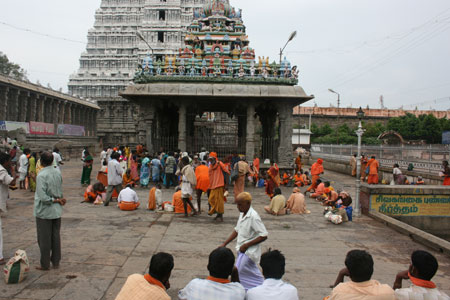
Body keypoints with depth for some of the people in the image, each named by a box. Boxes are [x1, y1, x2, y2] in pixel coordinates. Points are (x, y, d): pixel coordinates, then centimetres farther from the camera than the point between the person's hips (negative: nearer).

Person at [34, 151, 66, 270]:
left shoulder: (41, 175, -19)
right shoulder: (58, 172, 0)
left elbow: (43, 197, -22)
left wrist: (56, 200, -11)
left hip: (44, 212, -6)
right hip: (57, 211, 6)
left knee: (44, 239, 7)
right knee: (56, 237, 14)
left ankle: (45, 264, 17)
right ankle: (56, 262, 22)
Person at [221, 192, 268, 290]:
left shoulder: (253, 216, -21)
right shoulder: (242, 214, 5)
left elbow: (264, 236, -23)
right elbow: (237, 230, 16)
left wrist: (246, 245, -21)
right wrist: (224, 244, 12)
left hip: (249, 252, -8)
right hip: (242, 250, 8)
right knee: (252, 274, 17)